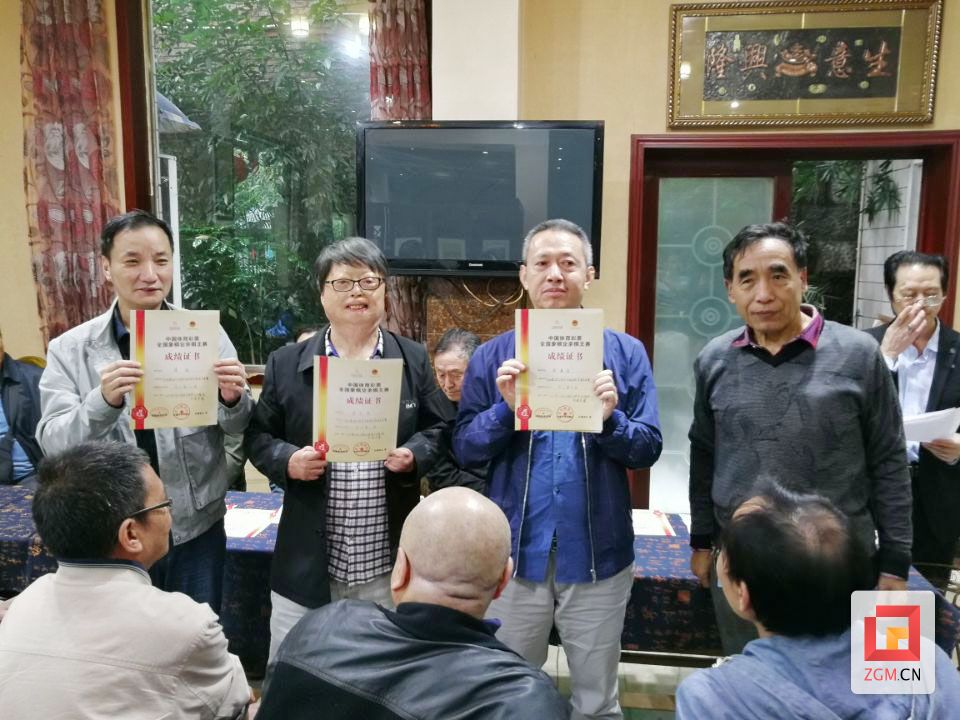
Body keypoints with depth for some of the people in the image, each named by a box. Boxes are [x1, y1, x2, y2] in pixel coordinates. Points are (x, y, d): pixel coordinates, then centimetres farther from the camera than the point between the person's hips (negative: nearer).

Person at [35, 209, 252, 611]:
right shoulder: (69, 350, -4)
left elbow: (237, 427, -2)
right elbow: (52, 443, -11)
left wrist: (232, 400, -25)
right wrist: (103, 401, -30)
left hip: (198, 529, 1)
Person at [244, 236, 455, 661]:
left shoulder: (413, 359, 4)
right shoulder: (286, 364, 2)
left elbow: (440, 429, 7)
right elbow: (257, 436, 5)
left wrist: (414, 454, -13)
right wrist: (288, 461, -14)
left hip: (390, 560, 1)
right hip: (307, 560, 0)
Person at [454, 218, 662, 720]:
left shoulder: (625, 353, -1)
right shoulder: (493, 357, 0)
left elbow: (648, 449, -3)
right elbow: (465, 451, -3)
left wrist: (610, 420, -22)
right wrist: (505, 408, -20)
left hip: (597, 555, 0)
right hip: (514, 553, 1)